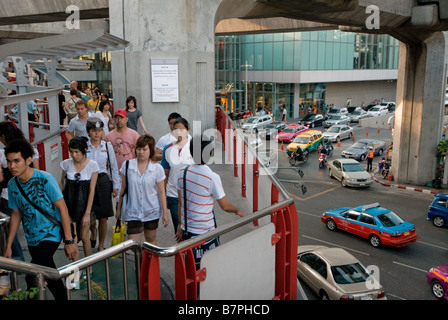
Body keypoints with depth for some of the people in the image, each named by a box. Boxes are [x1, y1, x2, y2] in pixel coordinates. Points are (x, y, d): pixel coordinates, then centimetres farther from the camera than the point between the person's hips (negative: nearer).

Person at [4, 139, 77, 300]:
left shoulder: (45, 179, -18)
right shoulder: (12, 184, -1)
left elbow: (62, 208, -15)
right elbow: (16, 214, 9)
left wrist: (69, 241, -16)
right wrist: (8, 246, 9)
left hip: (51, 235, -5)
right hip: (32, 239, 6)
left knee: (32, 279, -18)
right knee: (50, 277, 15)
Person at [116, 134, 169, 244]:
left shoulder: (157, 168, -6)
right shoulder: (127, 165, -2)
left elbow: (161, 192, -2)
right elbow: (123, 189, 5)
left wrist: (165, 212, -3)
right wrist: (119, 208, 9)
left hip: (152, 211, 0)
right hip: (133, 212, 0)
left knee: (151, 240, 15)